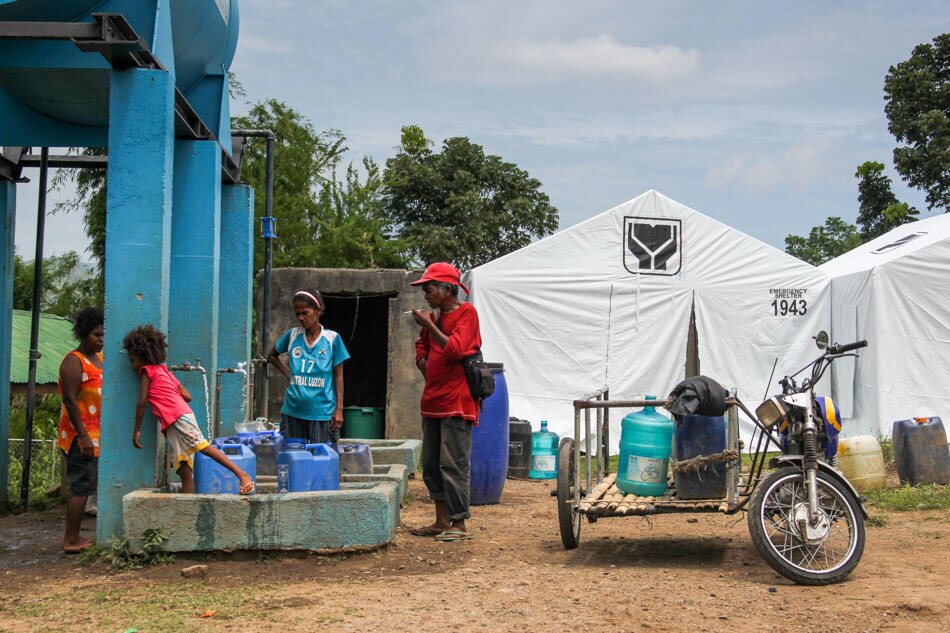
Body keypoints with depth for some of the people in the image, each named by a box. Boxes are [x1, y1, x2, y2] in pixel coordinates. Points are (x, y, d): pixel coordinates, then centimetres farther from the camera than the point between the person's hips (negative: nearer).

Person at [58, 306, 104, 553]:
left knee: (84, 485, 11)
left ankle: (74, 537, 16)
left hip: (95, 434, 9)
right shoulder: (74, 361, -11)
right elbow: (70, 400, -18)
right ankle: (71, 541, -4)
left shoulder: (98, 359, 15)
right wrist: (83, 436, -21)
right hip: (81, 435, -9)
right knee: (82, 486, -8)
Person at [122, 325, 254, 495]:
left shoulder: (147, 370, 5)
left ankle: (241, 474, -31)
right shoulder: (164, 371, 27)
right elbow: (187, 396, 19)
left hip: (178, 418, -9)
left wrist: (137, 430, 3)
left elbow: (142, 402, -3)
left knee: (203, 446, -22)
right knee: (184, 471, 0)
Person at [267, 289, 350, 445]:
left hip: (322, 413, -3)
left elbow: (338, 376, 0)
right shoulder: (292, 335, 4)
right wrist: (288, 373, 7)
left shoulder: (332, 338, -3)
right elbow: (272, 355, 22)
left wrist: (339, 409, -5)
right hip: (292, 412, 3)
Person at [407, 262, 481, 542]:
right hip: (433, 401, 9)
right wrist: (425, 365, 11)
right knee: (432, 465, 12)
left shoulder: (466, 312, -8)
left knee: (453, 465, -8)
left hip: (456, 402, -9)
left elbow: (455, 349, -20)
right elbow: (422, 346, 30)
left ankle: (459, 524, -2)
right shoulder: (435, 317, 16)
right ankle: (442, 522, 19)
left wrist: (429, 325, -15)